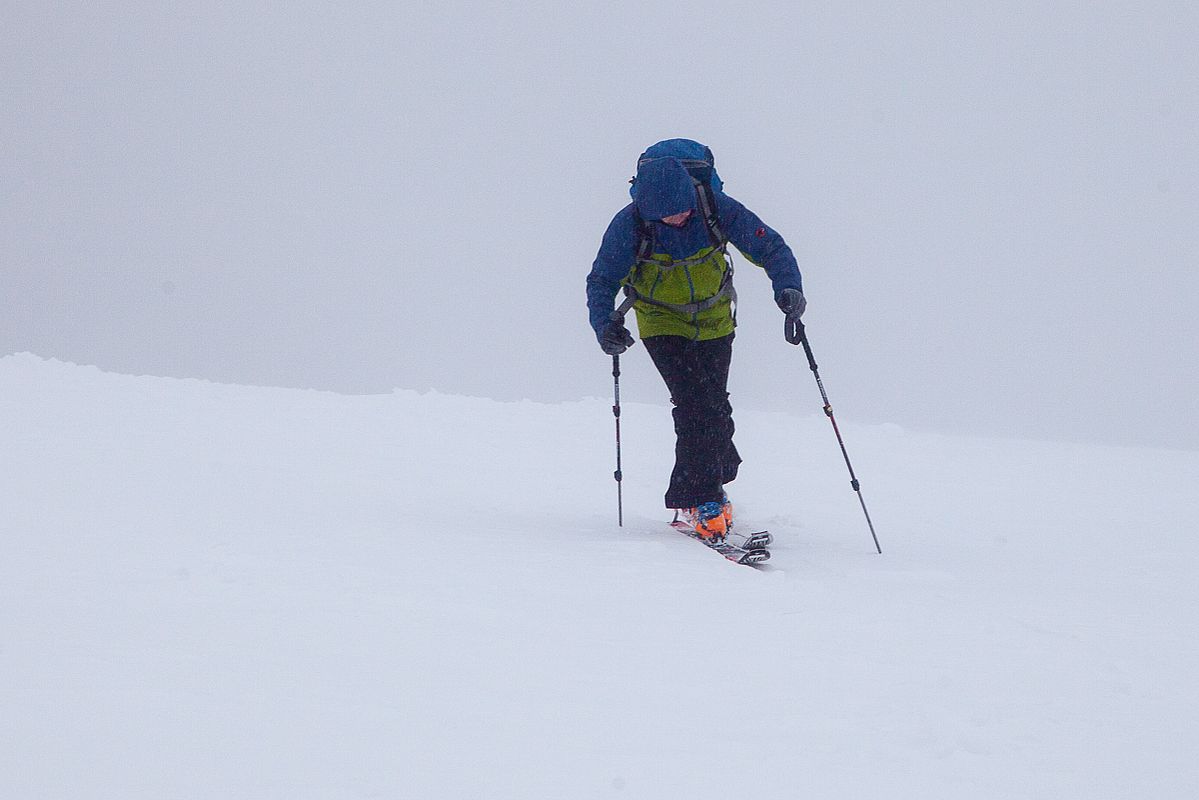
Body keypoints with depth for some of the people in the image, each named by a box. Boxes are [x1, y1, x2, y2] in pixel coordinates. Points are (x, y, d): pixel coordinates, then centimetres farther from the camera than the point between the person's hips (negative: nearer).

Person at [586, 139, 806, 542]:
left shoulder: (717, 207, -24)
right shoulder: (630, 223, -25)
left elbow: (770, 247, -16)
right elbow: (602, 281, -14)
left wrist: (789, 286, -36)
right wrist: (604, 325, -32)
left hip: (714, 320, 2)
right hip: (663, 322, -2)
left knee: (715, 407, 5)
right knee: (694, 403, -18)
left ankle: (691, 494, 26)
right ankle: (704, 499, -9)